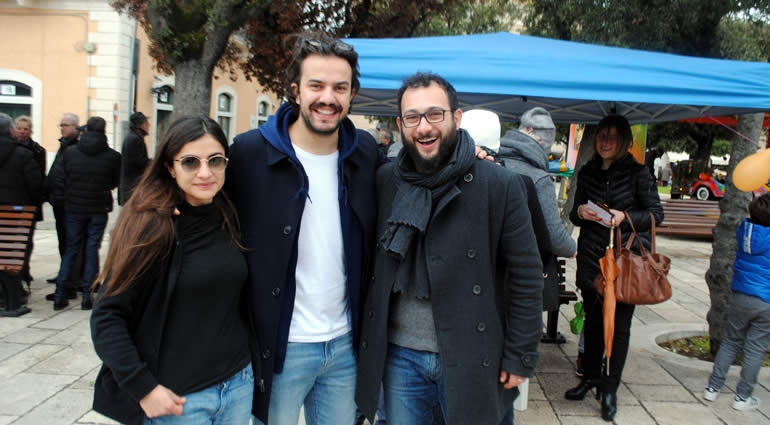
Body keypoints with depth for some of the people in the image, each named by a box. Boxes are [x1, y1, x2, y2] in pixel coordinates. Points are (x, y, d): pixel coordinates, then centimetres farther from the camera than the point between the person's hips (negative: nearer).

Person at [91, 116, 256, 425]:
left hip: (239, 387, 5)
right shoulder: (152, 226, -14)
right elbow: (107, 316, -12)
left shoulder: (230, 220, 1)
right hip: (178, 399, -5)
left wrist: (254, 363, 10)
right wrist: (143, 388, -16)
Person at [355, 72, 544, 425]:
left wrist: (520, 357, -6)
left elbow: (526, 276, -5)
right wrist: (367, 340, 5)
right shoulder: (384, 181, 0)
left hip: (472, 359, -2)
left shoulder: (501, 185, -8)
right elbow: (368, 263, 7)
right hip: (398, 356, 2)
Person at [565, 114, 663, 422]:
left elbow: (656, 214, -2)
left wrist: (625, 217, -18)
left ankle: (610, 388, 15)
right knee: (593, 319, 14)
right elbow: (575, 215, 13)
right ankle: (591, 376, 30)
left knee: (619, 324, 2)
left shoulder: (638, 173, -5)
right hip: (592, 256, 4)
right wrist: (580, 212, -9)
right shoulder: (587, 172, 8)